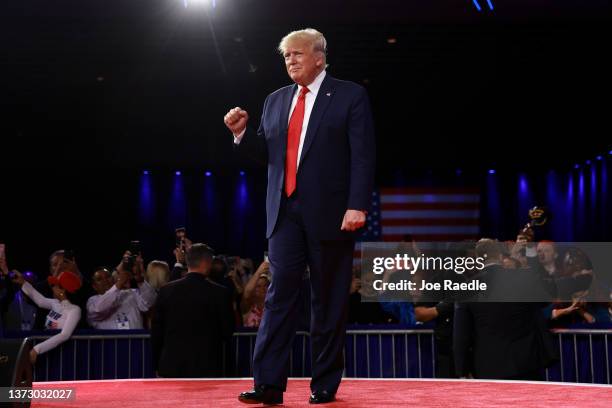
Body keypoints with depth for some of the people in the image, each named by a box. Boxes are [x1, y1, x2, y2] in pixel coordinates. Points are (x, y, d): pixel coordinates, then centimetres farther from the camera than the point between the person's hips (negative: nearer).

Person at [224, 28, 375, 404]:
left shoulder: (350, 96, 1)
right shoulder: (276, 100, 16)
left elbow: (363, 156, -6)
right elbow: (266, 153, 19)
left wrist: (358, 205, -16)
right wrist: (242, 133, 0)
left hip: (330, 212, -4)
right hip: (285, 212, 4)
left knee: (329, 300, 4)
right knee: (280, 294, -2)